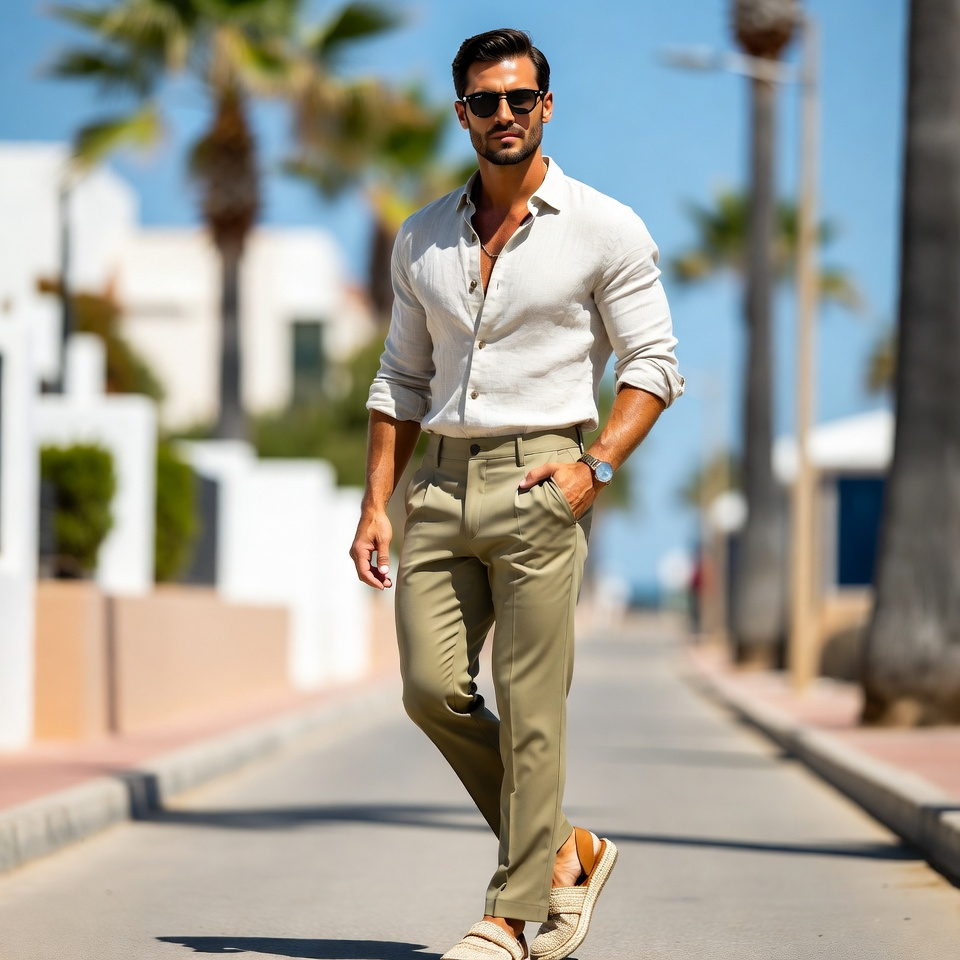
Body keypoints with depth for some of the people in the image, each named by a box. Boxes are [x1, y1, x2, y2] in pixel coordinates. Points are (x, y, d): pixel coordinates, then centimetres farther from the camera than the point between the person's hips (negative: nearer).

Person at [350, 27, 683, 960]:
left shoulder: (605, 229, 0)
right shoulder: (423, 239, 14)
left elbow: (652, 365, 0)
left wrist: (593, 465, -13)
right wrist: (376, 504, 8)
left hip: (539, 482, -5)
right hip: (442, 486, 5)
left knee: (529, 708, -6)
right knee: (433, 690, -4)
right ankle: (564, 849, 14)